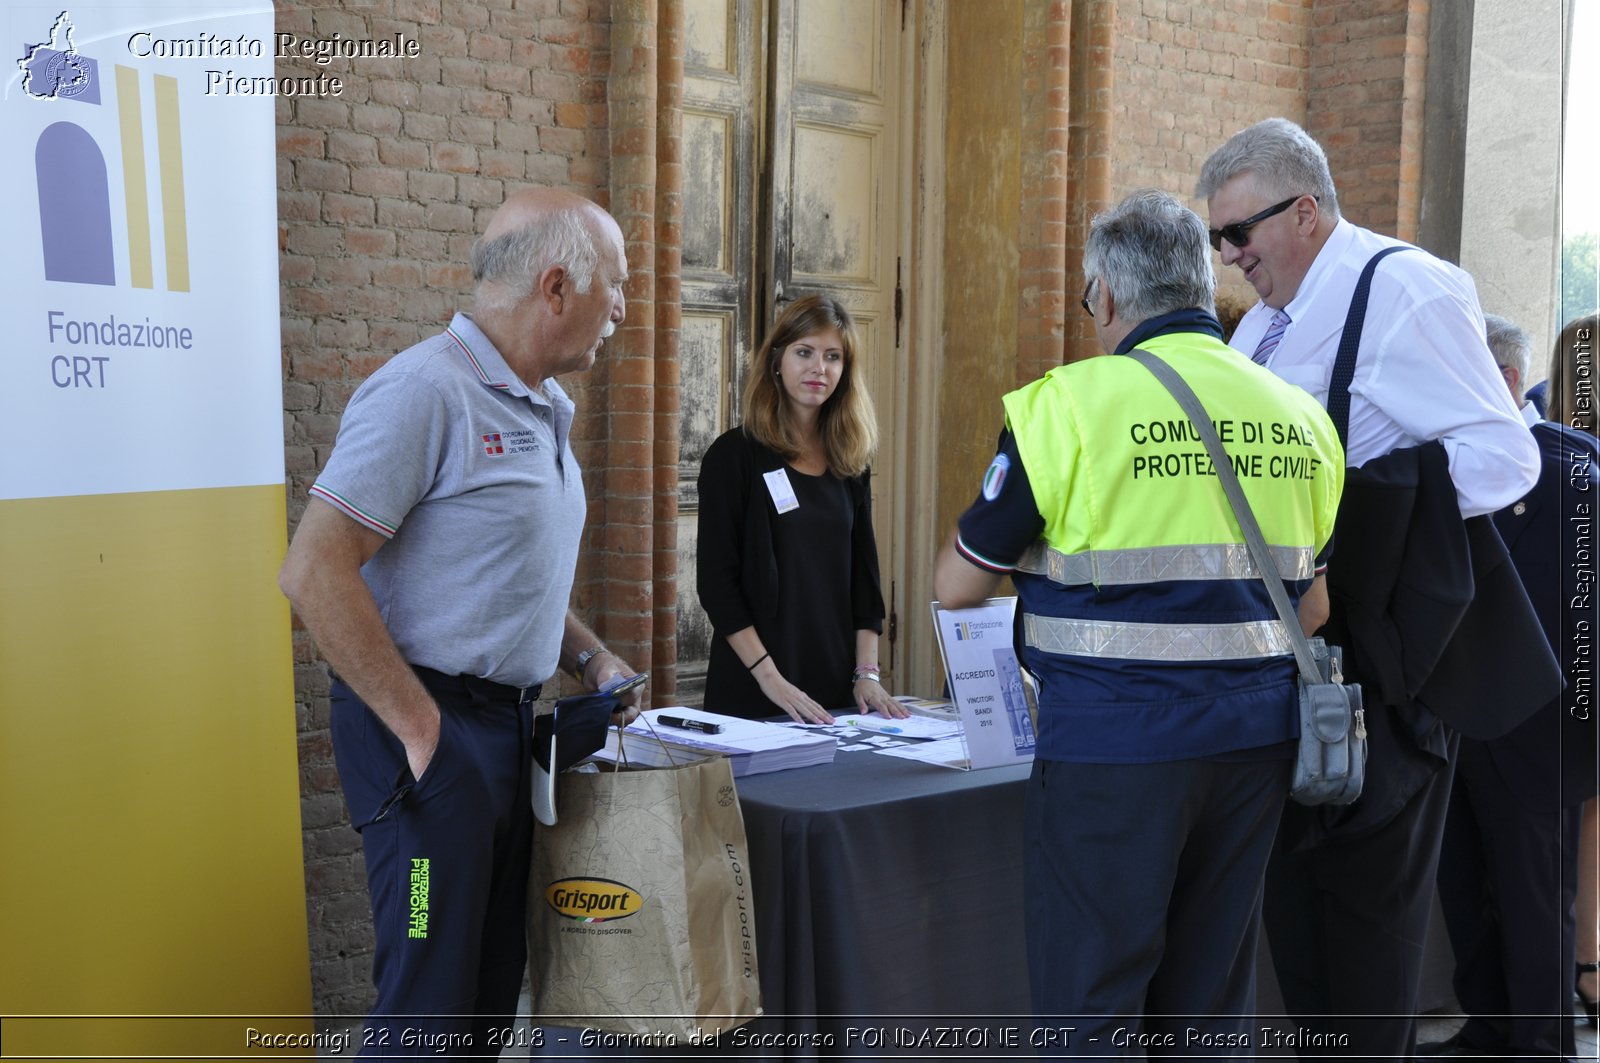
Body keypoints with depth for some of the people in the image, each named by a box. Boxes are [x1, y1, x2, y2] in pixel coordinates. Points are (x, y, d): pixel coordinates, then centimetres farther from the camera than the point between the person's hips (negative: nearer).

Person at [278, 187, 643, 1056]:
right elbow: (313, 573, -21)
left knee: (493, 985, 15)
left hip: (511, 720, 9)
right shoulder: (427, 390, -16)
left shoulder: (543, 410, 14)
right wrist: (421, 725, -19)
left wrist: (591, 658, 10)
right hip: (432, 730, -9)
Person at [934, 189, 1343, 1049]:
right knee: (1212, 997, 15)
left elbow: (956, 585, -3)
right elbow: (1309, 607, 16)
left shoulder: (1070, 405, -9)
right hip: (1255, 735, 6)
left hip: (1115, 741, -6)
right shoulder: (1297, 416, 8)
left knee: (1089, 1004, 4)